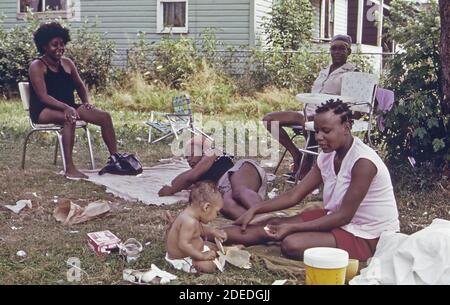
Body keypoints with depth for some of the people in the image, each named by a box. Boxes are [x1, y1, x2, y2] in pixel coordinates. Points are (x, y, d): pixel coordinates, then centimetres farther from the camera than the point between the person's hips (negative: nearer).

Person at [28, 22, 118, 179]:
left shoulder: (67, 63, 10)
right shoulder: (37, 66, -10)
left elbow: (80, 85, 21)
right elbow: (43, 96, -21)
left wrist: (86, 102, 0)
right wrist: (66, 108, -34)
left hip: (67, 107, 7)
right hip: (43, 111, -7)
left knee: (105, 116, -10)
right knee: (69, 119, -40)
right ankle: (70, 169, -39)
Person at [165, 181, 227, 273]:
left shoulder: (190, 214, 0)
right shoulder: (189, 221, -33)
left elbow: (200, 229, 20)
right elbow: (183, 245, -38)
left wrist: (213, 231, 6)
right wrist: (202, 256, -32)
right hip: (181, 258, -10)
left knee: (214, 248, 18)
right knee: (209, 266, -26)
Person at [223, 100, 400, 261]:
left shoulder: (362, 162, -26)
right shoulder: (327, 157, 0)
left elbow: (344, 216, -24)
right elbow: (294, 195, 1)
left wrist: (293, 227, -24)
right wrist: (255, 210, -9)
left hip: (368, 236, -8)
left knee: (292, 244, -23)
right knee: (274, 225, -3)